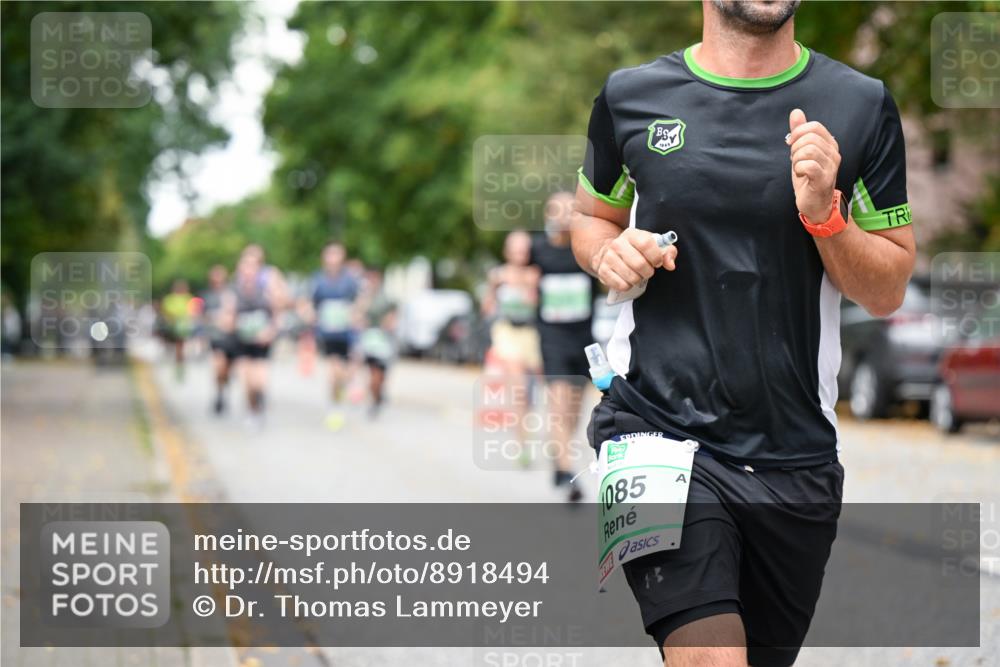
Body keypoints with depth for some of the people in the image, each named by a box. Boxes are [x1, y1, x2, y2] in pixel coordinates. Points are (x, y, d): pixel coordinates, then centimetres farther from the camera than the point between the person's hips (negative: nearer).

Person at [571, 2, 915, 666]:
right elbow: (591, 217, 21)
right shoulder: (629, 95, 4)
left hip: (796, 455, 2)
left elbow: (889, 291, 5)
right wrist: (610, 253, -2)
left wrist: (824, 213, -14)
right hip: (659, 428, -2)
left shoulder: (862, 106, 2)